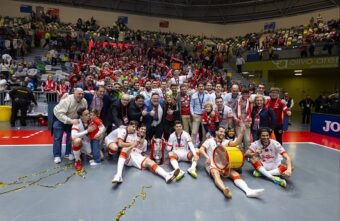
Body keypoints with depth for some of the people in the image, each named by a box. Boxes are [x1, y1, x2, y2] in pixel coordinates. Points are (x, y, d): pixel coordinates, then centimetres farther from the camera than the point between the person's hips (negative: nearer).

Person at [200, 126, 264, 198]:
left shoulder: (226, 142, 13)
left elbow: (236, 143, -6)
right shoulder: (210, 140, 7)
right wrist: (207, 157, -21)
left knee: (236, 174, -23)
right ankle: (224, 190, -65)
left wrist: (242, 132, -20)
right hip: (212, 164, -4)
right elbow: (201, 149, -2)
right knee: (216, 175, -37)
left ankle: (248, 191, -44)